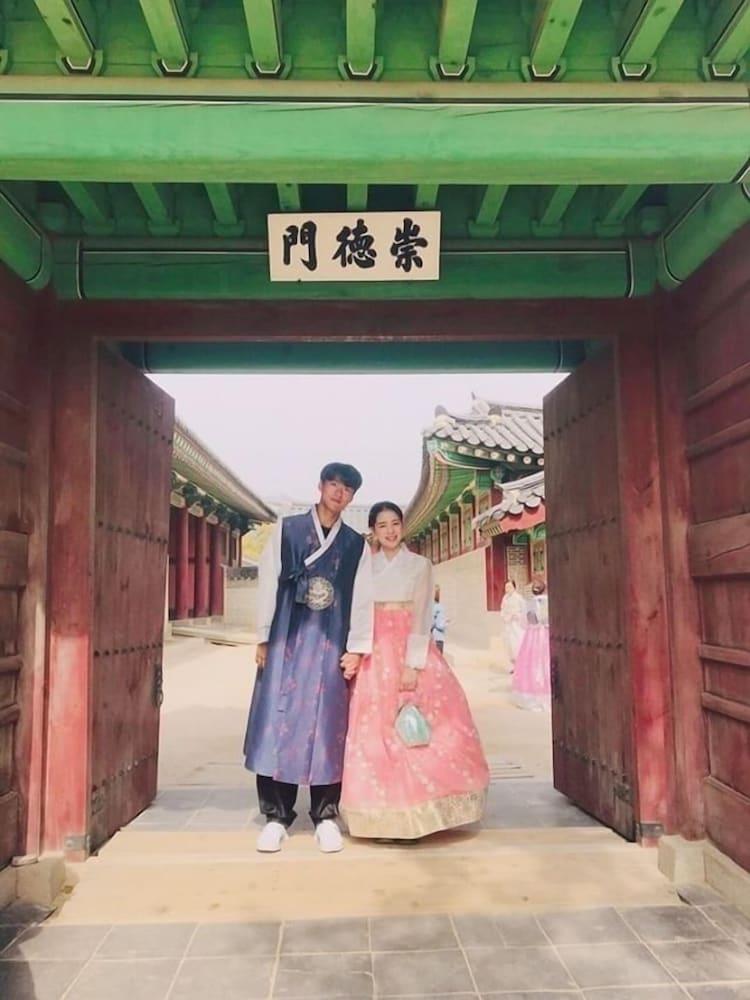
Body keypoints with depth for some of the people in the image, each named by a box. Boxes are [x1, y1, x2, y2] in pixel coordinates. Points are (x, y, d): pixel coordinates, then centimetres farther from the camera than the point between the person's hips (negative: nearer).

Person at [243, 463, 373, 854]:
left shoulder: (356, 544, 10)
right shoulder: (286, 529, 6)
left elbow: (362, 599, 6)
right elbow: (267, 582, 4)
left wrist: (356, 648, -2)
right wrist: (263, 637, 0)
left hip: (331, 643, 1)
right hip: (287, 638, -1)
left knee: (328, 726, 4)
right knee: (279, 721, 0)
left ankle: (326, 816, 15)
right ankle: (276, 815, 12)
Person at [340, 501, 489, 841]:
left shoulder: (419, 565, 3)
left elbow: (422, 617, -5)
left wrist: (412, 664, -14)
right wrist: (355, 654, -4)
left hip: (410, 652, -2)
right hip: (375, 657, 2)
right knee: (377, 731, 0)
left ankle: (413, 813, 7)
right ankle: (386, 816, 10)